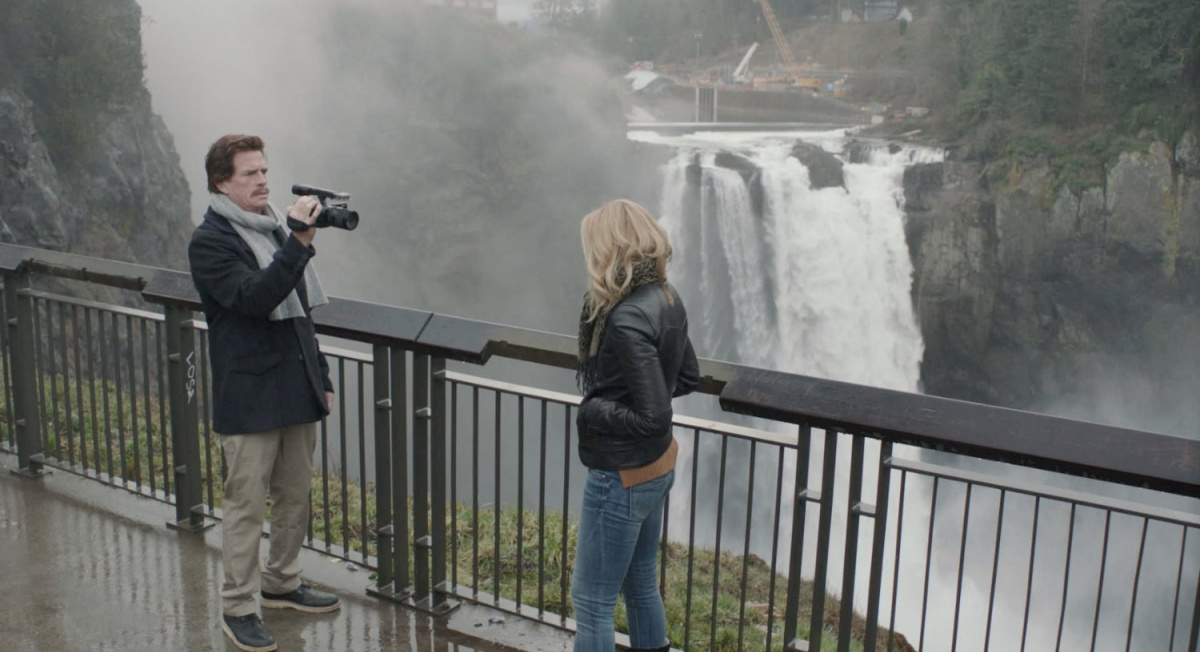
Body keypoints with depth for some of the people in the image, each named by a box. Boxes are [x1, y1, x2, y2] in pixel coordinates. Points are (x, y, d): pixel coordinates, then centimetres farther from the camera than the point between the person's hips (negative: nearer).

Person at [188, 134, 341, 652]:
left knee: (295, 496, 16)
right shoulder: (210, 242, -10)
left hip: (297, 392, 8)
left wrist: (321, 377, 19)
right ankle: (238, 609, 14)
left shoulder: (274, 230, 14)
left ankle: (281, 584, 33)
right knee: (247, 505, 1)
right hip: (248, 399, -7)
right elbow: (254, 297, -27)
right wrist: (301, 242, -32)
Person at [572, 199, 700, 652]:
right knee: (641, 585, 24)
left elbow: (652, 418, -28)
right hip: (658, 467, 9)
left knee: (591, 601, 6)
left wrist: (592, 408, -13)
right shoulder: (666, 298, 0)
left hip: (621, 478, -9)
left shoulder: (626, 319, -27)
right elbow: (687, 378, 13)